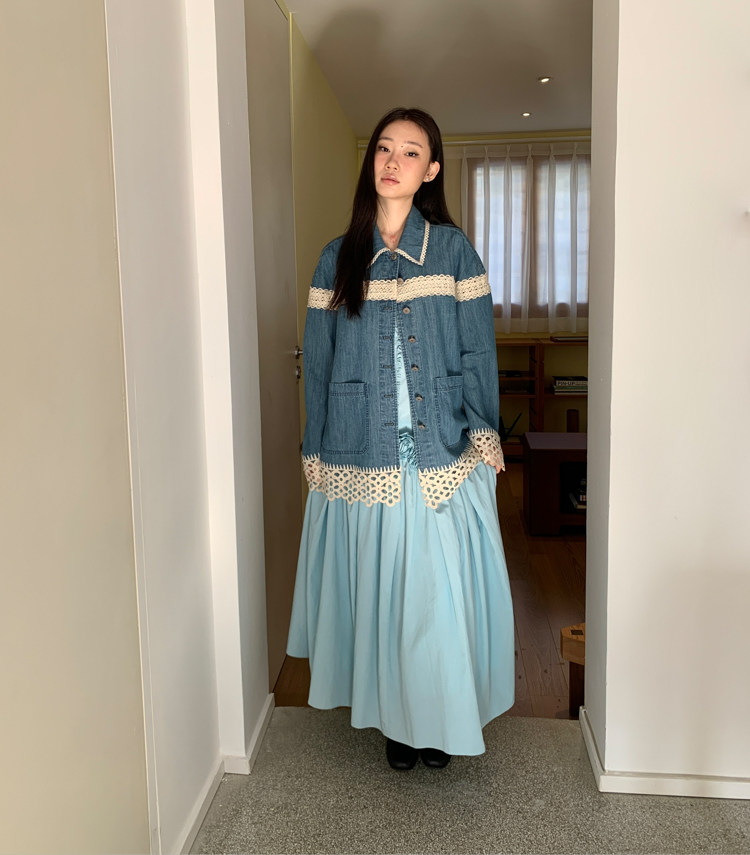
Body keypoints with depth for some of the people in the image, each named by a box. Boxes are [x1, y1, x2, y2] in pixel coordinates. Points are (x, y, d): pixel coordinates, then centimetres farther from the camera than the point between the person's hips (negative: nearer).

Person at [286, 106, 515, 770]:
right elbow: (318, 360, 8)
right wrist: (315, 451, 7)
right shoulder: (339, 257, 7)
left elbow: (478, 349, 3)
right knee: (375, 585, 8)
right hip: (362, 454, 1)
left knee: (440, 585, 4)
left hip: (442, 451, -1)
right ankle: (395, 715, 27)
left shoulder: (452, 248, 4)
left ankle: (440, 717, 25)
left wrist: (484, 435, -4)